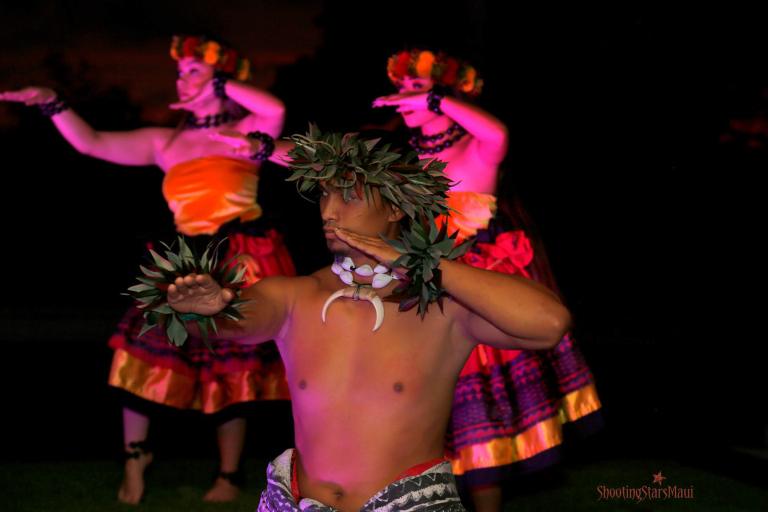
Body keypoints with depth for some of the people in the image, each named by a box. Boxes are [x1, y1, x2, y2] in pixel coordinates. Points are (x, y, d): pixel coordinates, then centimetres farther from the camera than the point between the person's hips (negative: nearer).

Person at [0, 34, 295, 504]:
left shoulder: (248, 130, 1)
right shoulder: (165, 142, 11)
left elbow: (276, 111, -22)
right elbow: (92, 143, 7)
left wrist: (219, 85, -11)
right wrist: (53, 104, -4)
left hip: (243, 263, -4)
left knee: (231, 369, 5)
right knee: (141, 355, -5)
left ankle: (230, 473, 20)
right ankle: (136, 455, 14)